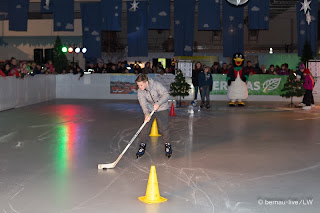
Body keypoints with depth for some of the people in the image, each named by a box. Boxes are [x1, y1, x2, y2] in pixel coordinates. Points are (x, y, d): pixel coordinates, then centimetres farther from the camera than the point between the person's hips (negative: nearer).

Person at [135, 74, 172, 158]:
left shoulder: (156, 85, -23)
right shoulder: (140, 91, -14)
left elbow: (166, 94, -25)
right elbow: (143, 103, -24)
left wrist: (158, 103, -40)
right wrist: (146, 113, -41)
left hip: (162, 108, -3)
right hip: (149, 109, 3)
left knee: (164, 127, -6)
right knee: (145, 126, -4)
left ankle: (167, 144, 14)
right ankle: (143, 144, 14)